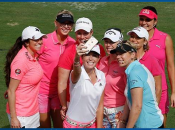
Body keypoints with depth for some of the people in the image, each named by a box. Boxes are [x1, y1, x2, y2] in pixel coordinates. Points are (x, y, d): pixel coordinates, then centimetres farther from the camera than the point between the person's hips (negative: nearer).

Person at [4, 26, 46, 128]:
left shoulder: (34, 55, 2)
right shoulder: (21, 60, -21)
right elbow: (11, 91, -19)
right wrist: (13, 118, -18)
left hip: (33, 111, 8)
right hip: (21, 115, -8)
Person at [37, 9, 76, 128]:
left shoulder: (73, 44, -3)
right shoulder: (45, 41, -15)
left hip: (59, 91, 3)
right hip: (42, 90, -3)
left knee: (60, 125, 7)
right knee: (45, 125, 8)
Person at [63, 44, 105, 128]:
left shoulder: (101, 76, -5)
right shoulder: (77, 74, -17)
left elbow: (100, 105, 0)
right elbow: (76, 72, -43)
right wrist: (77, 58, -63)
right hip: (73, 124, -4)